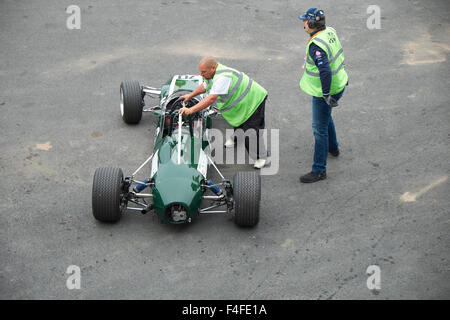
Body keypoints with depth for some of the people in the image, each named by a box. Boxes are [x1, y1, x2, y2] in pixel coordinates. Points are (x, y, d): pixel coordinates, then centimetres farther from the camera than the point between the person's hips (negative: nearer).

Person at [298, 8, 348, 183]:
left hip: (325, 92, -10)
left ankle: (319, 170, 6)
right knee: (326, 117, 32)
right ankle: (332, 147, 54)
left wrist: (326, 94, -29)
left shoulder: (316, 46, -29)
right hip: (339, 83, 10)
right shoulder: (330, 32, 0)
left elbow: (325, 71, -37)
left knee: (319, 129, -2)